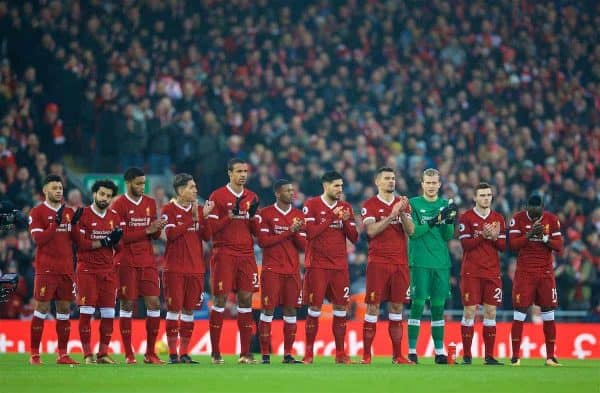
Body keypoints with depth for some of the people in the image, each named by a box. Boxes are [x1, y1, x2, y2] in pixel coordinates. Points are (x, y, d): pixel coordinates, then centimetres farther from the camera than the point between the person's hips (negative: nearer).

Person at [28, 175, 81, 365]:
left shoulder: (69, 212, 14)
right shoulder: (37, 212, -2)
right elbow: (39, 239, -12)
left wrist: (75, 223, -4)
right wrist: (56, 223, -19)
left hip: (66, 269, 5)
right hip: (46, 269, -5)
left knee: (64, 309, 5)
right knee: (42, 309, -6)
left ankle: (62, 354, 9)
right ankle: (34, 354, -2)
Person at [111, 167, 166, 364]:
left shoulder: (150, 203, 12)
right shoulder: (119, 205, -6)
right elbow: (120, 236, -13)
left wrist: (157, 228, -7)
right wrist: (147, 231, -16)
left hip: (147, 261, 5)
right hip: (126, 262, -5)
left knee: (154, 303, -1)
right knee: (127, 305, -3)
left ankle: (150, 353, 7)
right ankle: (128, 354, 1)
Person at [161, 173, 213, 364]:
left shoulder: (198, 209, 12)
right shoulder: (168, 210, -2)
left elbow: (207, 236, 6)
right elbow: (170, 233, -16)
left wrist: (204, 217, -9)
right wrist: (192, 219, -15)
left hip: (196, 268, 5)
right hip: (174, 268, -5)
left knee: (189, 309, 5)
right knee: (174, 308, -5)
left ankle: (184, 352, 11)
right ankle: (172, 353, 0)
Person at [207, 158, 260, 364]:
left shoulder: (252, 198, 13)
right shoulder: (218, 196, -1)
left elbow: (257, 232, 15)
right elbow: (211, 228, -5)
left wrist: (253, 216, -4)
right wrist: (230, 216, -17)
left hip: (246, 255, 4)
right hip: (224, 253, -4)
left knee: (246, 299, 1)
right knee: (220, 300, -5)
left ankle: (245, 353, 3)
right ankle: (215, 353, -1)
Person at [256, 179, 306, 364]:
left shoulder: (298, 215, 12)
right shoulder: (266, 214, 0)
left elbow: (303, 246, 10)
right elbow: (263, 241, -10)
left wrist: (297, 232, -10)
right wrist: (288, 232, -13)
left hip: (292, 270, 4)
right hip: (272, 270, -4)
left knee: (290, 309, 2)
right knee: (268, 309, -5)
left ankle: (288, 354, 8)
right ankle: (265, 354, -3)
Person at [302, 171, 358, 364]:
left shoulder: (345, 207, 11)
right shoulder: (312, 205, -1)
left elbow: (354, 238, 9)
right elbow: (309, 232, -12)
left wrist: (346, 221, -9)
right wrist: (332, 218, -13)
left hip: (340, 266, 4)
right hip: (317, 265, -4)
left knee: (340, 308, 2)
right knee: (314, 308, -4)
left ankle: (340, 353, 8)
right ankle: (309, 353, 3)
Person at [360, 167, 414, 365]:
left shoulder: (403, 203, 12)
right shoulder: (370, 205, 1)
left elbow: (410, 231, 3)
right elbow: (371, 230, -13)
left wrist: (403, 213, -14)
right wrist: (391, 215, -20)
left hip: (400, 263, 4)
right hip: (378, 262, -4)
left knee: (397, 307, 4)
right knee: (372, 307, -5)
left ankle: (397, 355, 7)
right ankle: (366, 355, -2)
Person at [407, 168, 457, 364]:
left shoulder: (445, 205, 12)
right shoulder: (414, 204, 1)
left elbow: (448, 235, 7)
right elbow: (412, 231, -9)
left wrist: (450, 220, -12)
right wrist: (433, 222, -19)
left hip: (441, 263, 4)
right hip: (420, 263, -4)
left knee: (438, 306, 5)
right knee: (418, 304, -6)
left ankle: (439, 351, 9)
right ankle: (412, 350, -3)